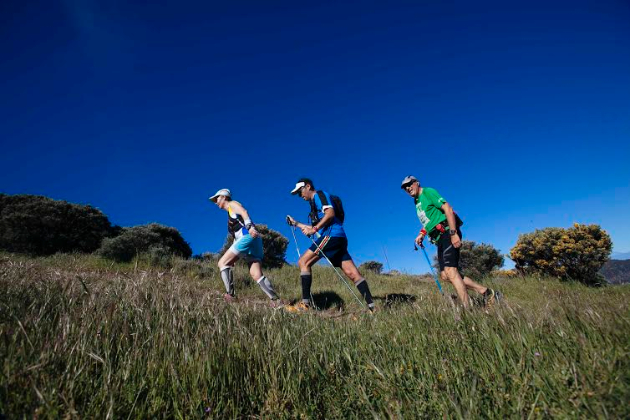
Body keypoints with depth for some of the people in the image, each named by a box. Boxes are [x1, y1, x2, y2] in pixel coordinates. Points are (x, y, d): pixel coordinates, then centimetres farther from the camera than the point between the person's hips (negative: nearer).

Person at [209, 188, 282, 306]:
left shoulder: (232, 204, 11)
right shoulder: (230, 213, 36)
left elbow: (243, 212, -12)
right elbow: (236, 236, 35)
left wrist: (249, 226, -32)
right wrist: (232, 258, 35)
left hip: (248, 236, -8)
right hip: (254, 240, 8)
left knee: (223, 263, -7)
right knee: (257, 275, -4)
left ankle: (230, 295, -14)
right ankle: (277, 301, -12)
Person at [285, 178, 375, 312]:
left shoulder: (319, 194, 4)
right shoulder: (315, 202, 30)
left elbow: (330, 213, -14)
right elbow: (314, 228, 34)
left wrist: (314, 229, -16)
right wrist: (296, 223, 33)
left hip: (331, 235, -9)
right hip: (338, 239, 10)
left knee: (303, 262, -11)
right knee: (353, 273, 0)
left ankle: (305, 304, -17)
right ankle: (372, 307, -5)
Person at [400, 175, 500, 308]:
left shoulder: (428, 192, -5)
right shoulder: (417, 203, 21)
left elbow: (448, 208, -15)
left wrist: (453, 233, -24)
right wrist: (422, 234, 11)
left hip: (448, 233, -9)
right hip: (440, 239, 9)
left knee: (450, 270, -22)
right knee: (445, 275, 3)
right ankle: (486, 292, 9)